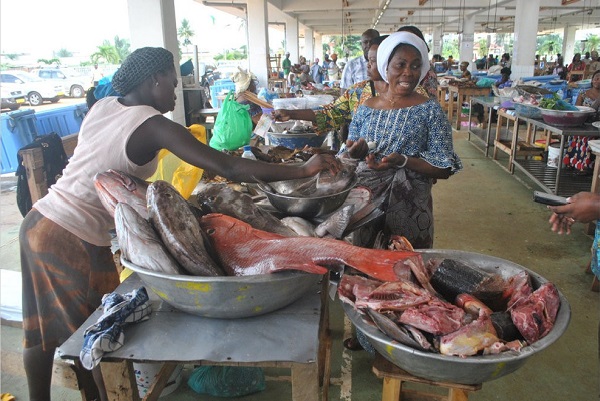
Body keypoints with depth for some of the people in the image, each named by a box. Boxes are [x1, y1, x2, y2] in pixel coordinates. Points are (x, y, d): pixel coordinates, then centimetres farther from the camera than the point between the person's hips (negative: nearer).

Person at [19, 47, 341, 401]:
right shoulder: (153, 126, -16)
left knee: (42, 330, 21)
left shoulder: (102, 106, 7)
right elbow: (228, 167, -22)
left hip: (38, 221, 8)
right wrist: (303, 170, -19)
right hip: (76, 240, -8)